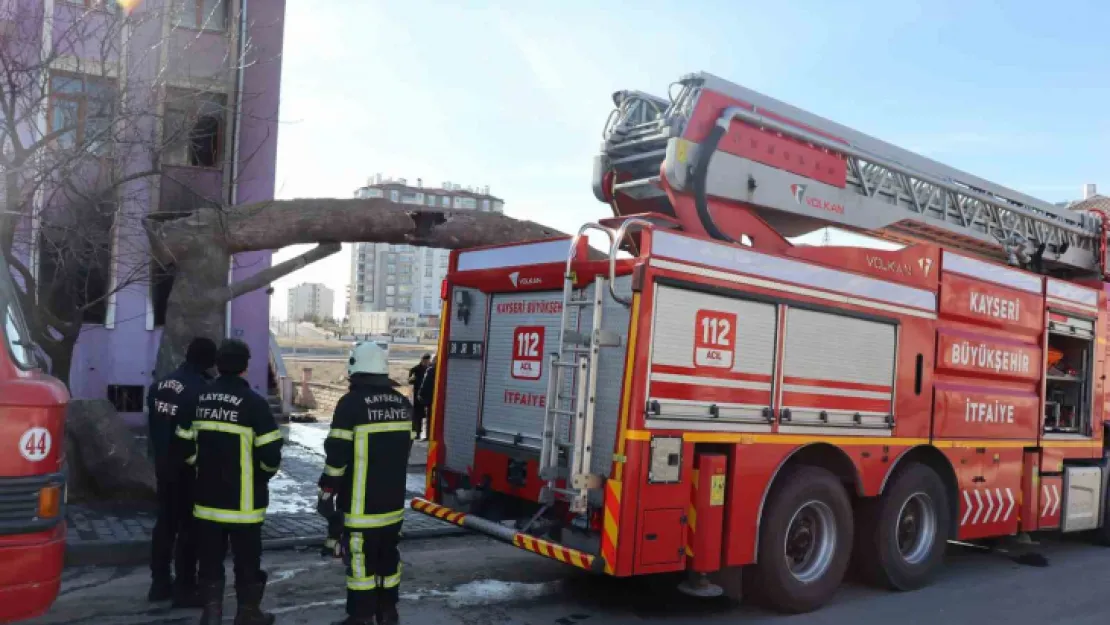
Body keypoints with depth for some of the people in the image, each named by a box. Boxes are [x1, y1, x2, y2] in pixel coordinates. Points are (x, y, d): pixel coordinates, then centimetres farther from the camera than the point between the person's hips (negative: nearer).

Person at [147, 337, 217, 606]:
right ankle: (184, 589, 5)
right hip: (189, 469, -8)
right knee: (188, 527, 0)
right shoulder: (201, 390, -20)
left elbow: (153, 427, 13)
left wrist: (158, 456, 20)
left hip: (164, 466, 8)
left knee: (165, 522, 17)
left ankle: (160, 583, 24)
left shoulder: (159, 385, 7)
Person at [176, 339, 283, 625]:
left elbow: (185, 444, 7)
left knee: (210, 557, 14)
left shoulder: (200, 399, 2)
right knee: (247, 558, 8)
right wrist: (263, 475, 4)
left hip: (207, 496, 5)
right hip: (243, 500, -4)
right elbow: (271, 452, -16)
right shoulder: (253, 402, -14)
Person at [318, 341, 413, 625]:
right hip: (393, 499, 7)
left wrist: (327, 490, -5)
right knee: (388, 554, 16)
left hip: (361, 502, -6)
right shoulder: (403, 403, 6)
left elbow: (338, 453, -15)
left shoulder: (352, 402, -15)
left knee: (360, 558, 1)